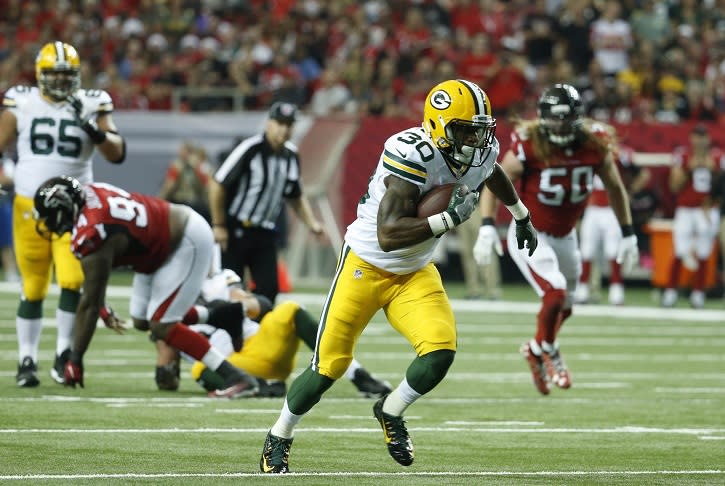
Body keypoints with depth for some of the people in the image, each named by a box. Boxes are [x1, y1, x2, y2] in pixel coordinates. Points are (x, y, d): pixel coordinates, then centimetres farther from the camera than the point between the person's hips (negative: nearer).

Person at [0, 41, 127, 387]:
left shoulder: (91, 105, 2)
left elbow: (117, 154, -2)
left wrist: (95, 131, -20)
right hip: (29, 204, 0)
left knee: (72, 281, -13)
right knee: (33, 287, 3)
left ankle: (63, 355, 0)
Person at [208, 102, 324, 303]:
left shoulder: (291, 156, 5)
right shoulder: (251, 149, -15)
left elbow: (296, 197, 19)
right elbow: (217, 184, -14)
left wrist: (311, 223, 4)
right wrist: (218, 226, -13)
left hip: (265, 233, 6)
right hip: (235, 231, -6)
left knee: (268, 287, -1)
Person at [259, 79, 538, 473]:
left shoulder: (481, 153, -8)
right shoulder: (412, 154, -30)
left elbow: (493, 174, 22)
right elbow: (388, 235, -36)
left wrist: (522, 216, 34)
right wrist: (449, 218, -40)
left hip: (415, 275, 5)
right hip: (366, 266, -5)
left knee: (441, 351, -18)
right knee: (329, 366, 0)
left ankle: (391, 412, 12)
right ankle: (278, 439, 24)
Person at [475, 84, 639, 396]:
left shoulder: (595, 145, -13)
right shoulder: (528, 146, -24)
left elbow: (615, 188, 4)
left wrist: (628, 235, 6)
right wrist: (487, 227, -23)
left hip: (565, 236, 5)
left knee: (564, 307, 13)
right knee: (556, 293, -20)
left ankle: (537, 351, 42)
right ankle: (545, 349, 10)